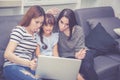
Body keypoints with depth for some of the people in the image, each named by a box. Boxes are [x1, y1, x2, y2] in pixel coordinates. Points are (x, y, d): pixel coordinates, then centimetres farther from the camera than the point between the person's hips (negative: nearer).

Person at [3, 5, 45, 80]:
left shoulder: (35, 33, 16)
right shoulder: (19, 30, -3)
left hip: (27, 67, 6)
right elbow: (7, 54, -13)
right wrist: (28, 63, -24)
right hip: (13, 67, -6)